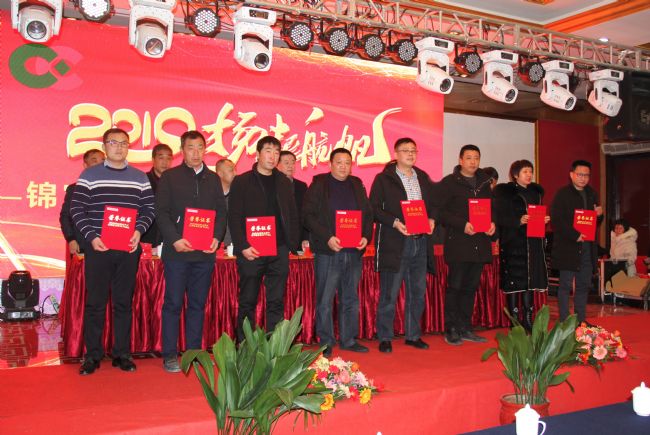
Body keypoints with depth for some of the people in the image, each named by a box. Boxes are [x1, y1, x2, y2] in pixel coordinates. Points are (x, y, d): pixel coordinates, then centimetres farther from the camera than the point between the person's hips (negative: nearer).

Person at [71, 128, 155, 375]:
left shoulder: (140, 178, 9)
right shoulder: (89, 175, 3)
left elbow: (149, 210, 8)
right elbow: (77, 210, 0)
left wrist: (139, 230, -9)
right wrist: (91, 236, -11)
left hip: (129, 248, 2)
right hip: (97, 247, -2)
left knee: (124, 302, 7)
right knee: (95, 302, 3)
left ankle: (122, 353, 17)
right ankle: (92, 355, 13)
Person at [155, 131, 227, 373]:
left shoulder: (213, 179, 14)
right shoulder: (170, 177, 4)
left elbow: (221, 211, 12)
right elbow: (161, 212, -3)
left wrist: (217, 237, -4)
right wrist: (174, 239, -14)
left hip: (205, 252, 3)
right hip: (177, 251, -3)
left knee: (198, 304, 8)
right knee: (173, 303, 0)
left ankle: (194, 352, 17)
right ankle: (170, 355, 8)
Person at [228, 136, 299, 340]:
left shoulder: (284, 183, 14)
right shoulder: (241, 182, 2)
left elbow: (292, 216, 15)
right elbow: (234, 218, -3)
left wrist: (293, 243, 3)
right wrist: (243, 246, -13)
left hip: (279, 250, 3)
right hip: (251, 251, -3)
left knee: (276, 302, 5)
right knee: (247, 302, 3)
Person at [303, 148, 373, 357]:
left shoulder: (357, 185, 14)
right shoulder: (318, 185, 0)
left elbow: (368, 214, 15)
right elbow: (308, 215, -7)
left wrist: (366, 236, -3)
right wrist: (327, 238, -17)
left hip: (354, 251, 5)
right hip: (327, 251, -5)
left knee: (350, 299, 12)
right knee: (325, 299, 0)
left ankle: (348, 339, 23)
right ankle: (325, 342, 10)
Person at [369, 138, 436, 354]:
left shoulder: (423, 178, 16)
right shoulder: (383, 179, -1)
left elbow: (431, 204, 21)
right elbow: (374, 208, -6)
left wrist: (432, 219, 0)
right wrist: (394, 222, -18)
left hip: (420, 242, 6)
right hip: (394, 243, -6)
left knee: (418, 291, 12)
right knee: (389, 293, -1)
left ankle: (413, 335, 25)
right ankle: (385, 338, 10)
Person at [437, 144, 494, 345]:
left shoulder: (484, 183, 15)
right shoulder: (448, 183, -3)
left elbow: (491, 207, 22)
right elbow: (440, 211, -9)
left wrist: (492, 223, 1)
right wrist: (462, 225, -19)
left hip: (480, 243, 6)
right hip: (458, 244, -6)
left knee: (471, 287, 11)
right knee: (454, 287, -2)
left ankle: (465, 329, 20)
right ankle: (451, 330, 7)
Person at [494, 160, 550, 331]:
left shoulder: (536, 191, 16)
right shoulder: (504, 192, -3)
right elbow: (500, 217, -9)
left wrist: (543, 220, 0)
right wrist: (519, 221, -21)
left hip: (533, 243, 6)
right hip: (513, 243, -6)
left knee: (530, 281, 8)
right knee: (513, 282, -4)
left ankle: (528, 320, 16)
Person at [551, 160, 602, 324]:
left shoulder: (591, 194, 15)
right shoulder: (562, 194, -6)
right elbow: (557, 220, -15)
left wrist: (599, 214, -1)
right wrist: (575, 235, -20)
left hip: (587, 247, 7)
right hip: (568, 247, -7)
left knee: (584, 285, 11)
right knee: (566, 284, -3)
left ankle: (581, 320, 20)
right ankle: (564, 321, 3)